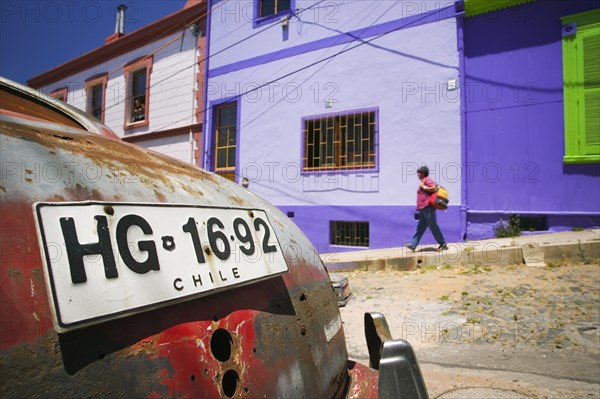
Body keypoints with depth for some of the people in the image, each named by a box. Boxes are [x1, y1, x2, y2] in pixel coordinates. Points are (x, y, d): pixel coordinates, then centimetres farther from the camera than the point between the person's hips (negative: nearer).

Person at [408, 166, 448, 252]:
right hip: (423, 209, 10)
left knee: (433, 226, -5)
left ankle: (443, 244, 4)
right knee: (420, 228, 6)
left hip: (427, 207, -10)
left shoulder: (427, 180, -7)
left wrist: (424, 187, -12)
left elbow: (434, 189, -20)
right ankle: (413, 245, 4)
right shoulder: (424, 181, 21)